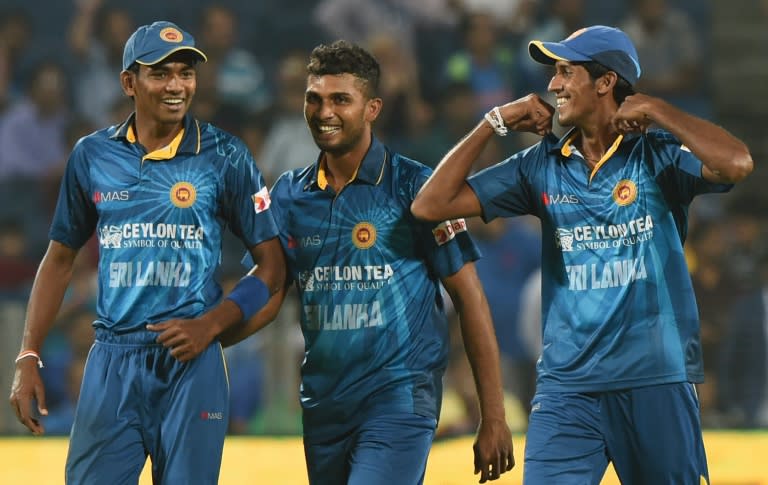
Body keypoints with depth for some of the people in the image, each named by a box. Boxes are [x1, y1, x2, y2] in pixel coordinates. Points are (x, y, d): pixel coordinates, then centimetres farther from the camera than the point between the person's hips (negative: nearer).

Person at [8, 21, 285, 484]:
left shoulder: (224, 156, 0)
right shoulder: (92, 155, 7)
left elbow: (273, 265, 2)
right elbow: (60, 258, 15)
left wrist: (210, 325, -12)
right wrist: (28, 359, 8)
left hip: (191, 362, -2)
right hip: (112, 361, 2)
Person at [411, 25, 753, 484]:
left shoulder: (659, 154, -2)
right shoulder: (541, 166, 8)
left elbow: (737, 164, -23)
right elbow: (431, 205, 5)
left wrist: (656, 110, -13)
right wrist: (496, 122, 2)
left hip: (658, 382, -2)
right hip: (567, 385, 3)